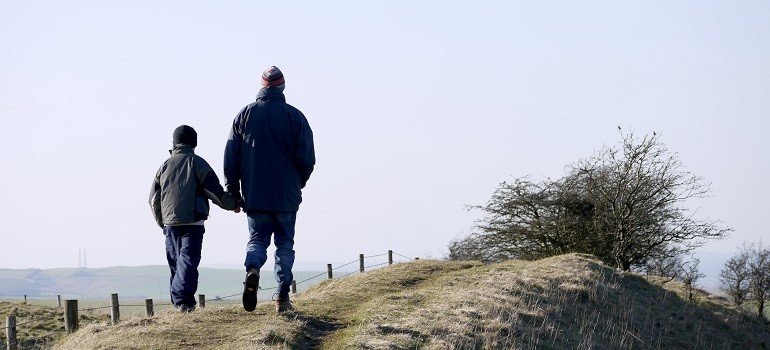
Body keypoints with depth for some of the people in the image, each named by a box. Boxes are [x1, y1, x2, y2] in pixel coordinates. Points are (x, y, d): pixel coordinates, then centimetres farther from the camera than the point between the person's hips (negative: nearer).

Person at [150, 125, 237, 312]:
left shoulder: (164, 166, 13)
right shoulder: (198, 163, 0)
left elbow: (153, 199, 15)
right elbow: (216, 192, -4)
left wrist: (162, 223, 27)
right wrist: (233, 204, 13)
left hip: (170, 222, 4)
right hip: (193, 221, -4)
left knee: (175, 261, 13)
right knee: (189, 259, -8)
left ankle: (178, 301, 13)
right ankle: (183, 298, -23)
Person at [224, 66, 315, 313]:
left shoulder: (245, 115, 2)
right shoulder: (295, 116, -3)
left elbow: (230, 157, 2)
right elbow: (307, 158, -3)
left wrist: (233, 192, 10)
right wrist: (298, 184, 15)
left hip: (254, 196, 1)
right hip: (287, 196, -1)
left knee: (257, 240, 10)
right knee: (285, 244, 9)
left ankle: (252, 268, -22)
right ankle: (283, 297, 3)